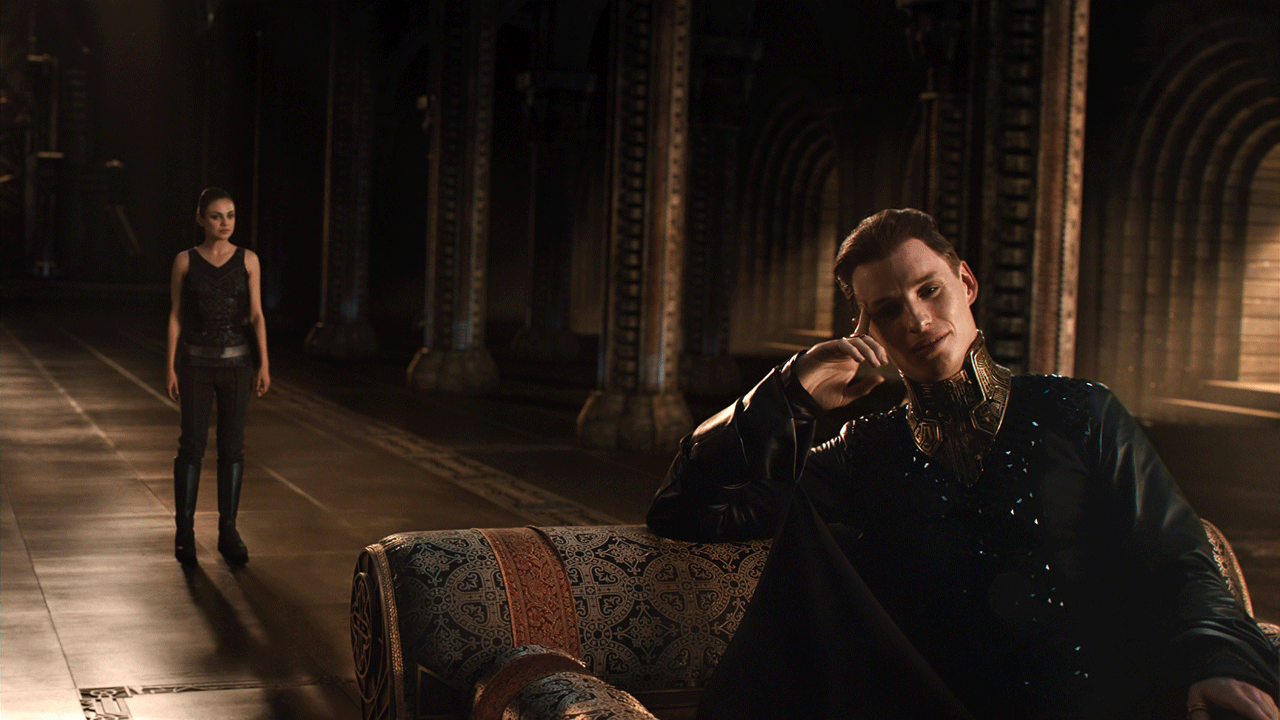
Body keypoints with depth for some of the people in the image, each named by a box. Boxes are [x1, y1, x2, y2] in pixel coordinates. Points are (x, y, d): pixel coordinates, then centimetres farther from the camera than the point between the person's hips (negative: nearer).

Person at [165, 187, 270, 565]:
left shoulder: (248, 260, 2)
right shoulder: (185, 261, 0)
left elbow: (256, 315, 2)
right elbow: (176, 316, 3)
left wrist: (264, 364, -5)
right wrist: (170, 367, -2)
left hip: (236, 361, 1)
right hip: (196, 360, -1)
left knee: (232, 446, 3)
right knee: (192, 445, -2)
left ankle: (228, 532, 12)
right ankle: (184, 532, 8)